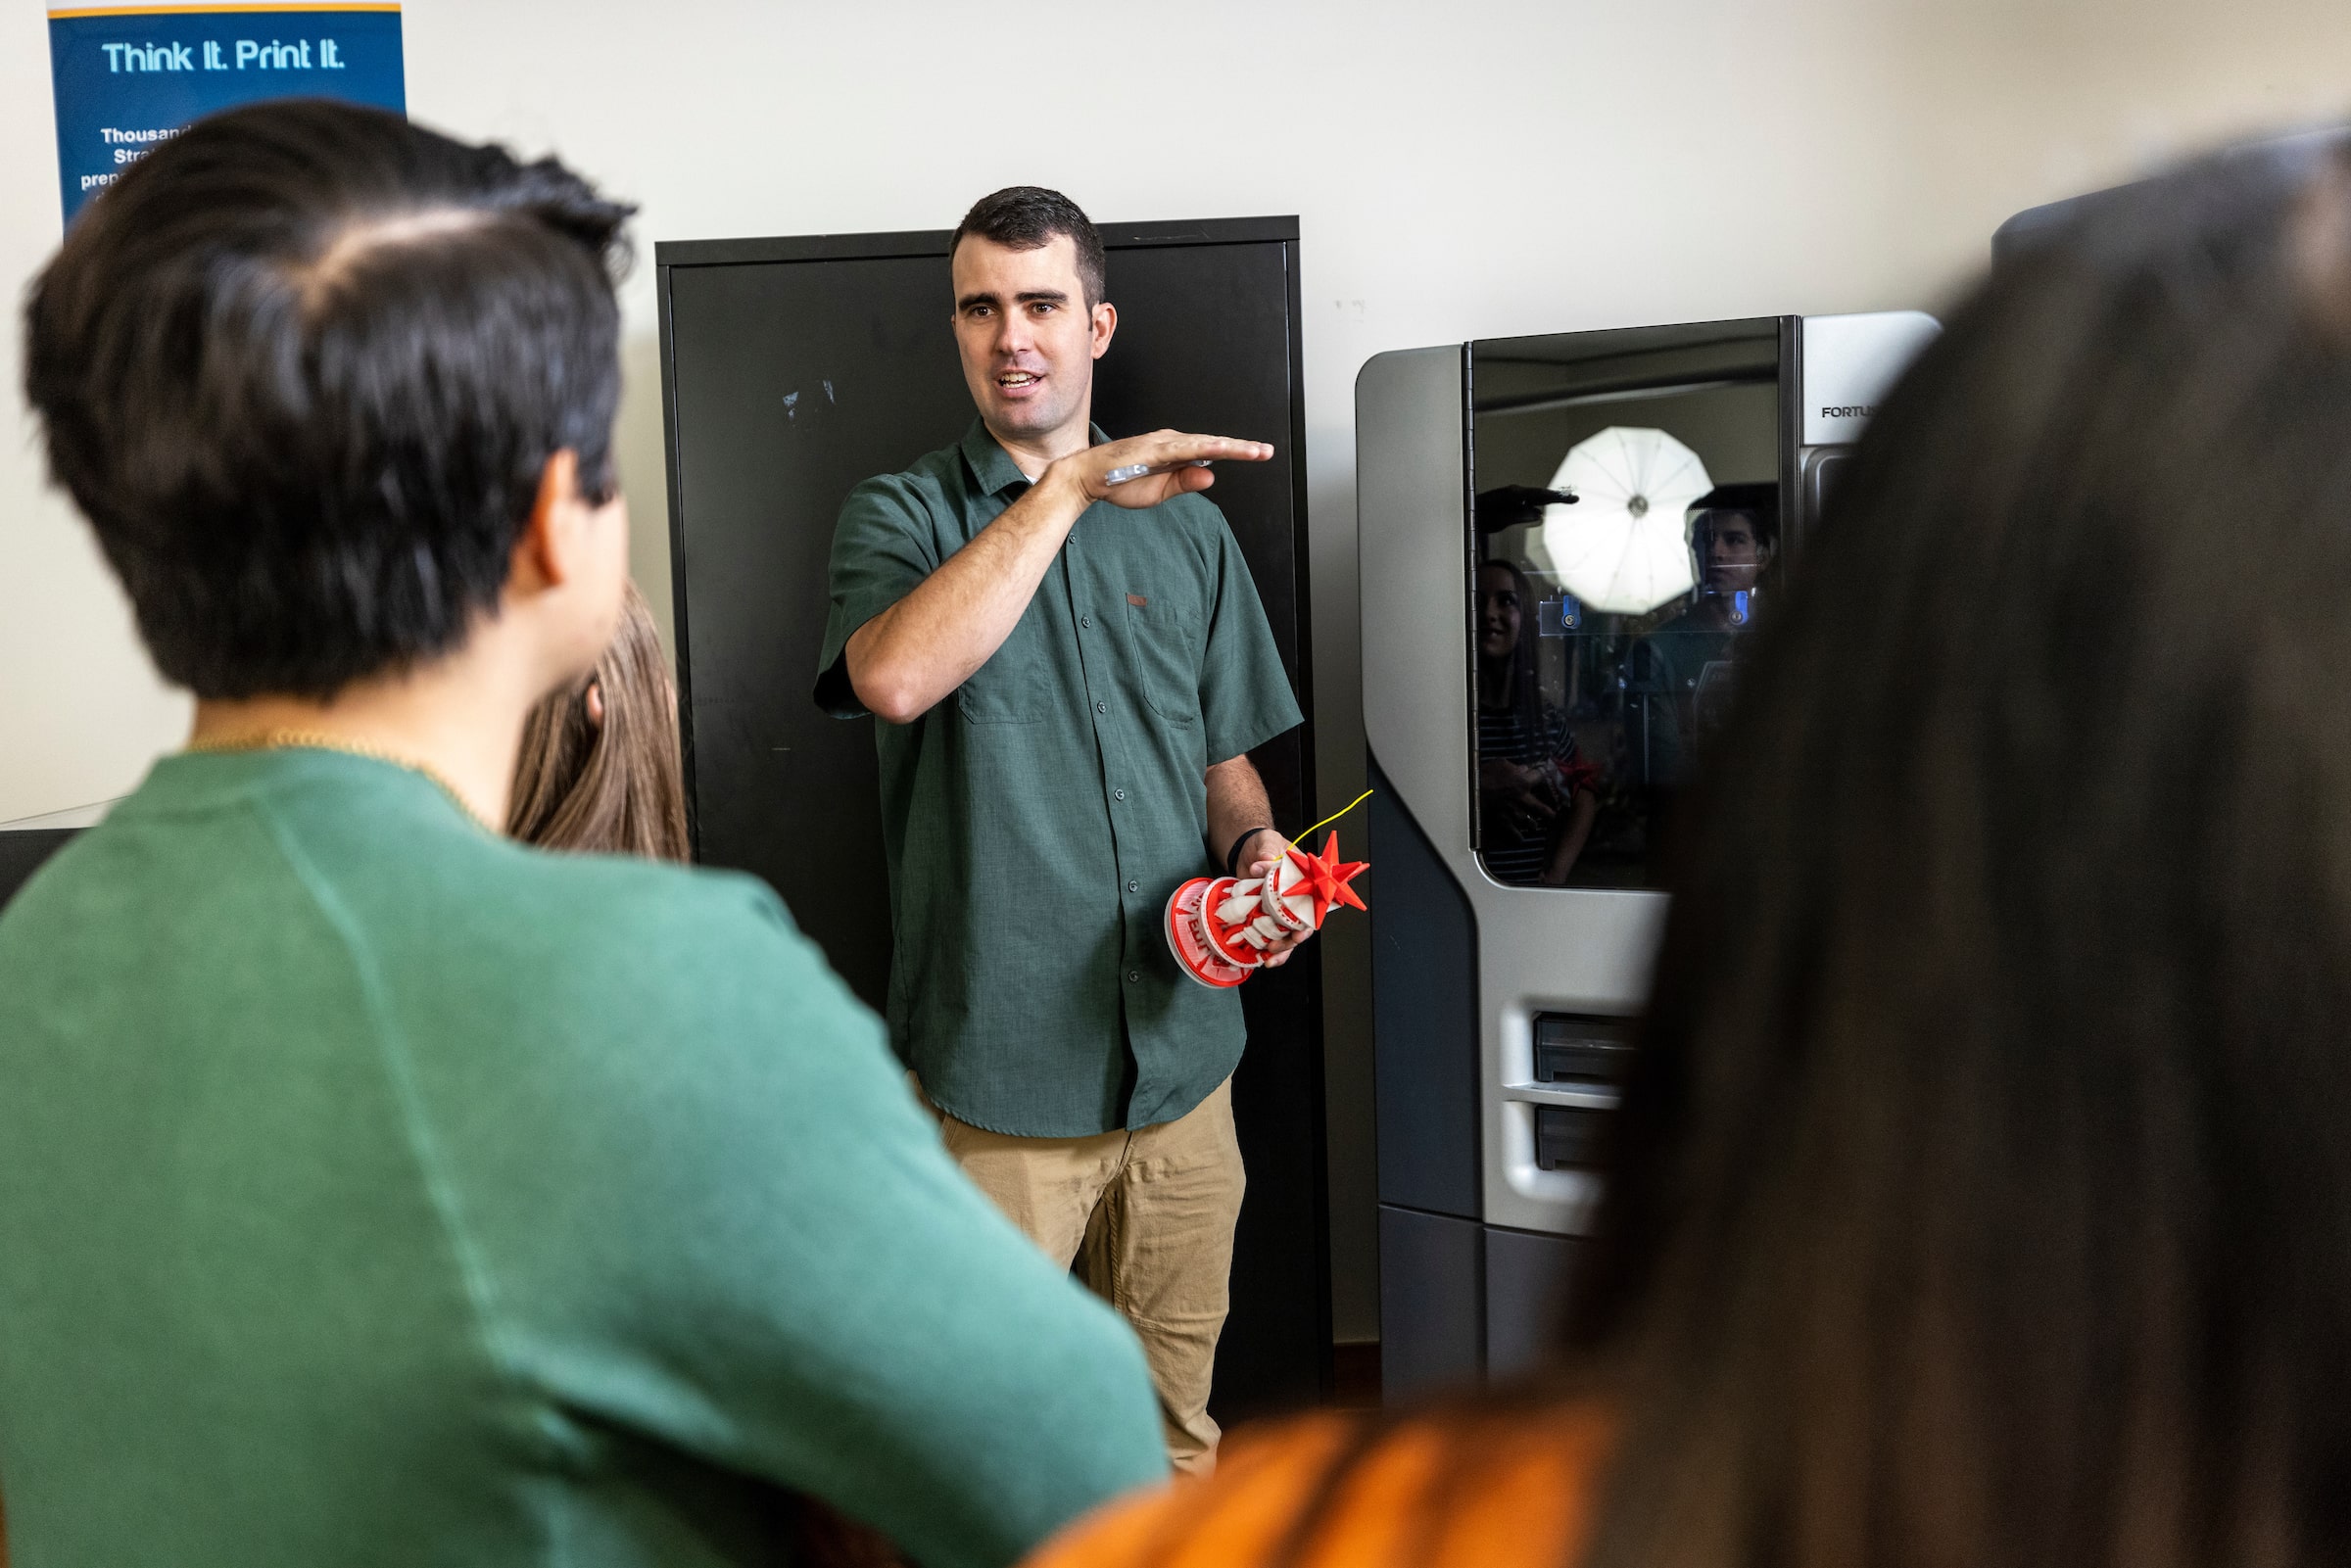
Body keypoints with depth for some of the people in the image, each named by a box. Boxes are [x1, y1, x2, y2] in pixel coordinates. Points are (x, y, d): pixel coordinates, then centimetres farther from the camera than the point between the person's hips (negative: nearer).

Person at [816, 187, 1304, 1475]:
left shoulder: (1186, 525, 11)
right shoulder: (902, 514, -1)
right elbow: (894, 678, -24)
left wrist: (1254, 854, -6)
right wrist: (1074, 485, -21)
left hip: (1181, 1050, 4)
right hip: (998, 1066, -3)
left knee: (1175, 1429, 16)